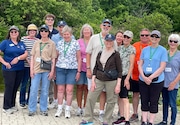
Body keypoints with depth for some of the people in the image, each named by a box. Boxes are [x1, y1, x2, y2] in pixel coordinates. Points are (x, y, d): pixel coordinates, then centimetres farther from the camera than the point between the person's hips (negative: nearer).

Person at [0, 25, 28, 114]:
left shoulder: (21, 43, 13)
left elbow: (26, 54, 2)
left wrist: (18, 58, -15)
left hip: (20, 69, 5)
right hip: (9, 69, -5)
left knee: (15, 88, 11)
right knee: (9, 88, -2)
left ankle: (12, 105, 23)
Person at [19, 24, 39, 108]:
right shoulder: (23, 39, 0)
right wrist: (27, 60, -13)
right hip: (26, 65, -3)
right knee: (24, 83, 2)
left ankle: (29, 101, 22)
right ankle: (22, 101, 14)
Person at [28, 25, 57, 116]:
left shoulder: (52, 43, 3)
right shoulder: (36, 43, 9)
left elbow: (53, 58, 1)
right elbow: (32, 57, 8)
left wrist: (52, 71, -5)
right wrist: (31, 69, 0)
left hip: (47, 70, -1)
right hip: (36, 69, 1)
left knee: (45, 90, 5)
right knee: (33, 90, -1)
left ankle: (43, 109, 15)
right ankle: (32, 109, 10)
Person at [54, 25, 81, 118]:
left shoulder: (76, 43, 0)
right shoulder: (59, 43, 8)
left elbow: (79, 58, 2)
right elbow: (57, 56, 14)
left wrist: (78, 71, -2)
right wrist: (54, 69, 9)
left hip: (72, 69, -2)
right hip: (60, 69, 2)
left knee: (69, 90, -3)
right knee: (60, 89, 4)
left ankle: (67, 110, 8)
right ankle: (59, 108, 15)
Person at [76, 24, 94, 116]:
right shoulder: (79, 42, 6)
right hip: (80, 67, 1)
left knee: (87, 87, 3)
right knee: (79, 86, 2)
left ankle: (85, 107, 13)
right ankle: (79, 107, 11)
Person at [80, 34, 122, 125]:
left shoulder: (116, 54, -3)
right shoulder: (100, 53, 9)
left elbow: (119, 70, -4)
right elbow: (95, 68, 12)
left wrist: (118, 84, -10)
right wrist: (93, 80, 4)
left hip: (112, 81, -4)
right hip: (99, 80, 4)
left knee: (111, 101, 3)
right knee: (90, 97, -1)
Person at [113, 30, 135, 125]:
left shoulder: (132, 49, -4)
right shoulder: (120, 48, 13)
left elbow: (131, 65, -8)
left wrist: (127, 79, -13)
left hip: (125, 75, -6)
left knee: (124, 98, -11)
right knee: (119, 97, 10)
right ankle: (122, 117, 20)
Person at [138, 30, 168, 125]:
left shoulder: (163, 50, -3)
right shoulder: (145, 49, 8)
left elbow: (162, 67, -9)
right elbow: (140, 65, 6)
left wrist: (150, 78, -15)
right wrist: (144, 77, -10)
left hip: (156, 81, -3)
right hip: (143, 80, 3)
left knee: (153, 102, 5)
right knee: (144, 101, 7)